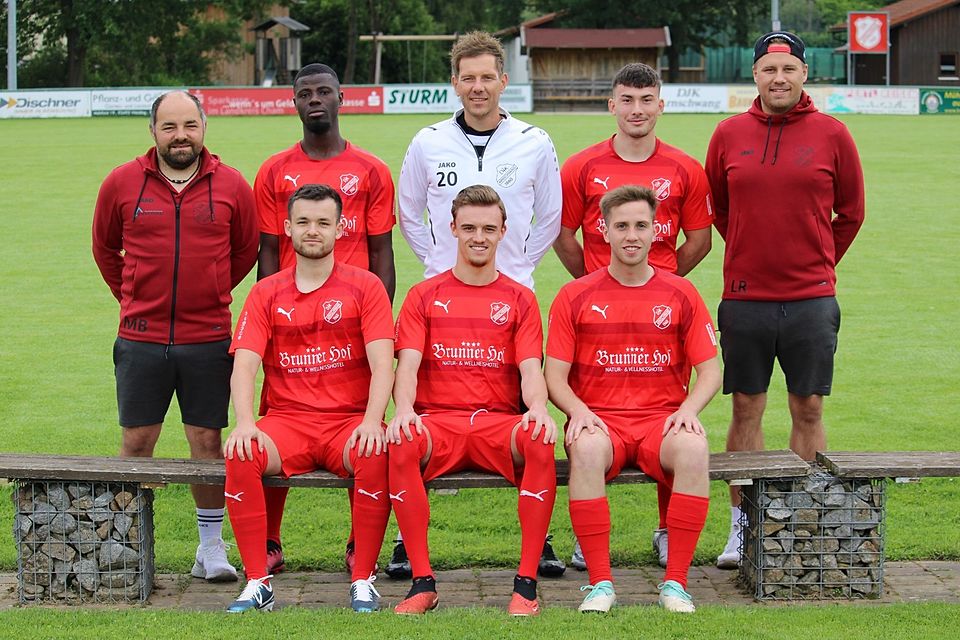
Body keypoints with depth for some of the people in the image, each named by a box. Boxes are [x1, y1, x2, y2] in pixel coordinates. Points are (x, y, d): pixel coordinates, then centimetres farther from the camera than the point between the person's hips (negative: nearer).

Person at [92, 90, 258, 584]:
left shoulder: (232, 186, 0)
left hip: (208, 340, 0)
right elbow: (104, 247, 16)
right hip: (140, 338, 0)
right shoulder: (121, 183, 1)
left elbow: (246, 250, 14)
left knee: (207, 441, 5)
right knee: (136, 442, 5)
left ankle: (211, 548, 15)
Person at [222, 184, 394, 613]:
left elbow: (382, 363, -5)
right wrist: (244, 423, -19)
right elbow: (245, 365, 0)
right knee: (240, 455, -30)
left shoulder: (364, 287, 5)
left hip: (349, 420, -1)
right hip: (286, 420, 2)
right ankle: (257, 583, -19)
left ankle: (363, 582, -20)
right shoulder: (266, 293, 10)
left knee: (376, 456, -35)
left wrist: (372, 422, -22)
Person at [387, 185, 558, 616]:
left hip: (500, 423, 0)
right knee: (401, 443, -35)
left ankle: (526, 583, -27)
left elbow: (530, 369, 3)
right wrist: (403, 410, -21)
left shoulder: (519, 300, 14)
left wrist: (539, 409, -21)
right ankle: (422, 582, -26)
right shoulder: (424, 296, 14)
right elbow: (407, 365, 1)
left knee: (540, 441, -34)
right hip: (436, 422, 0)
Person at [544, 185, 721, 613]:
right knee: (586, 450, -37)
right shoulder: (575, 297, 7)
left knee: (693, 449, -34)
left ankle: (675, 582, -24)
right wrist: (578, 411, -15)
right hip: (599, 420, -1)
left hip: (664, 419, 1)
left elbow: (710, 371, 9)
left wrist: (688, 409, -11)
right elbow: (554, 375, 5)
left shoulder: (680, 295, 10)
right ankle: (600, 583, -29)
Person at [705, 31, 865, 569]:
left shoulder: (832, 134, 1)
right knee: (746, 411, 4)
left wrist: (817, 264, 11)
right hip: (744, 298, 1)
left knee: (809, 411, 4)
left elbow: (851, 212, 10)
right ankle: (742, 527, 11)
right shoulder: (729, 134, 4)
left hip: (811, 299, -1)